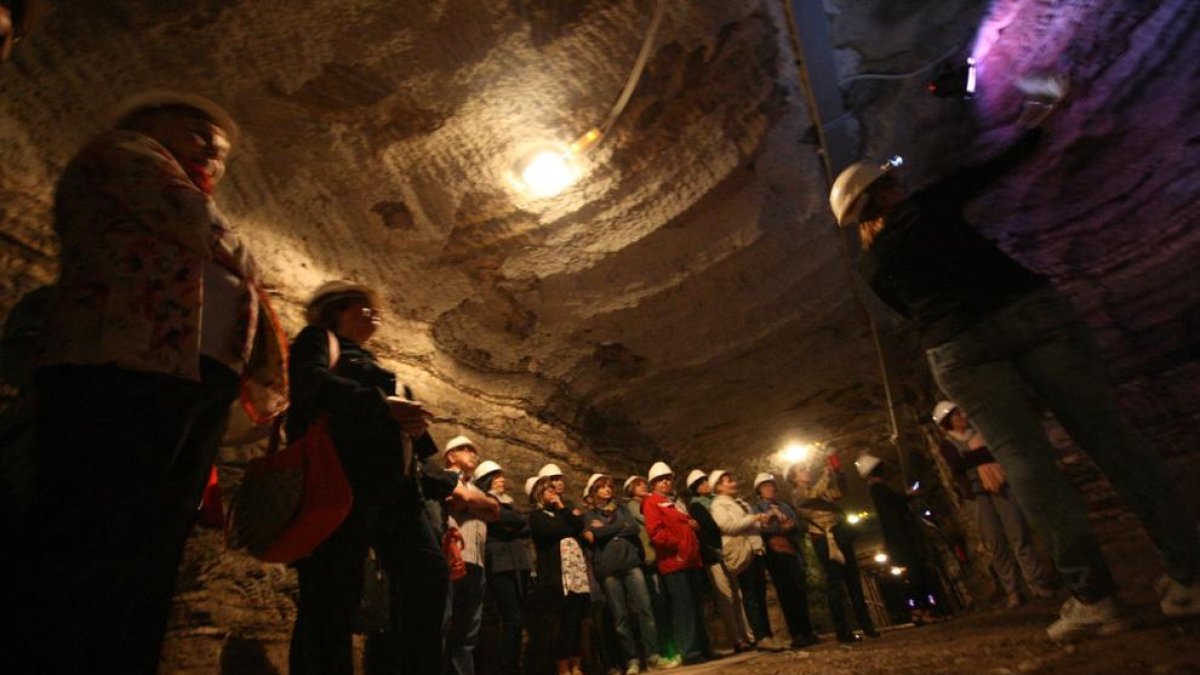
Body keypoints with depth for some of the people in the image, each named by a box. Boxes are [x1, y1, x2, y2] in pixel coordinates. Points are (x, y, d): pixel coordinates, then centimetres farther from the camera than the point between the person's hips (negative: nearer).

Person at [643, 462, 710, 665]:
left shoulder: (677, 502, 22)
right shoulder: (652, 503, -4)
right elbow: (655, 532, -16)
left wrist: (694, 524, 10)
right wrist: (677, 545, -15)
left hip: (691, 560, 9)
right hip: (674, 562, -8)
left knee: (696, 607, 13)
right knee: (683, 608, -7)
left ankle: (703, 648, 21)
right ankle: (690, 653, -1)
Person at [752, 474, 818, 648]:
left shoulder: (785, 506, 24)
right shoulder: (757, 508, 9)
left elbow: (797, 526, 15)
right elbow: (760, 528, -7)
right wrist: (783, 528, -7)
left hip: (793, 552, 5)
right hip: (775, 554, -4)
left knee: (801, 593, 1)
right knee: (787, 595, -7)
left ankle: (808, 632, 8)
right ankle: (796, 635, -5)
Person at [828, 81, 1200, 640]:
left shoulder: (871, 262, 16)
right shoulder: (928, 202, 12)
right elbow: (1002, 163, 23)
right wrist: (1034, 125, 40)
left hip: (958, 348, 0)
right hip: (1029, 307, 1)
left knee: (1026, 462, 0)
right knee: (1109, 434, 2)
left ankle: (1094, 596, -3)